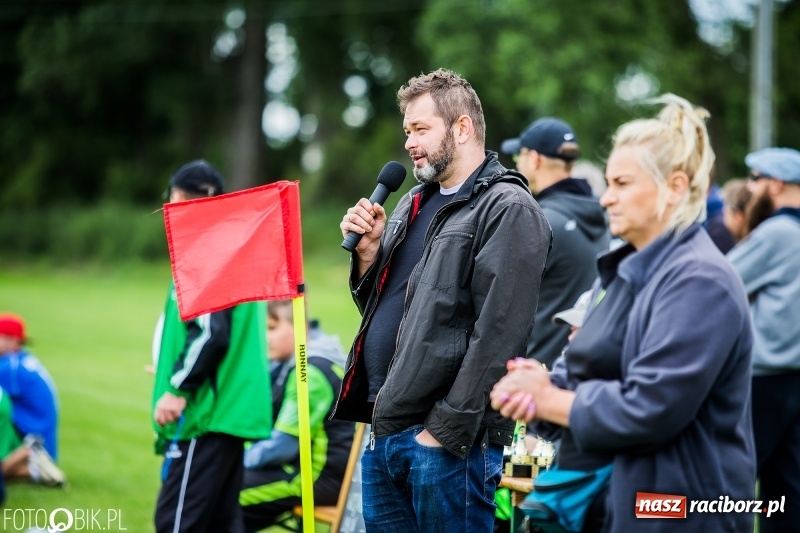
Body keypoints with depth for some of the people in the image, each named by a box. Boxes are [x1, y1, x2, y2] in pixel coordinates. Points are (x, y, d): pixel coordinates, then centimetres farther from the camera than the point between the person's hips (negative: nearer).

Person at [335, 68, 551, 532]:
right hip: (384, 432, 8)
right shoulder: (414, 204, 18)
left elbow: (497, 334, -16)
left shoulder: (508, 210, -8)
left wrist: (446, 429, -19)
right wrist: (368, 252, 4)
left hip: (445, 440, -8)